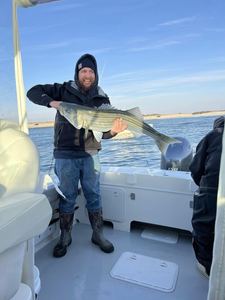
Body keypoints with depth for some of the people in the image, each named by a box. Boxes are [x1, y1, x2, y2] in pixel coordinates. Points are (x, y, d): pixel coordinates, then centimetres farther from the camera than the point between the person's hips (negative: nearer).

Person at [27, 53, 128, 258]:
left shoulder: (102, 99, 5)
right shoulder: (64, 90, 3)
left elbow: (103, 131, -1)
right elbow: (33, 92, 7)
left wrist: (114, 131, -25)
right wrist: (51, 102, -13)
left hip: (90, 154, 2)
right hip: (65, 154, -1)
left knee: (94, 195, 8)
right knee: (67, 196, 7)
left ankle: (98, 235, 26)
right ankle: (65, 237, 26)